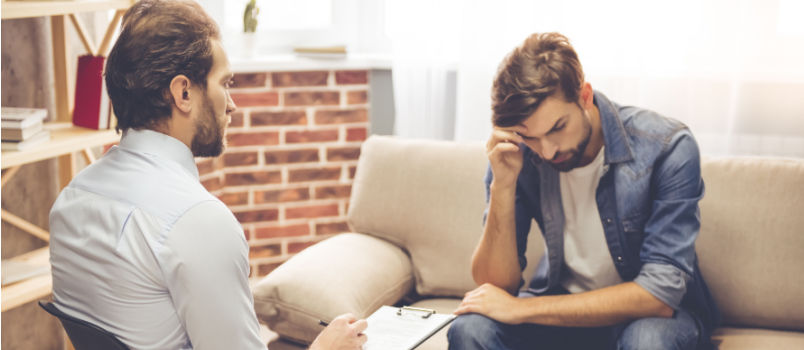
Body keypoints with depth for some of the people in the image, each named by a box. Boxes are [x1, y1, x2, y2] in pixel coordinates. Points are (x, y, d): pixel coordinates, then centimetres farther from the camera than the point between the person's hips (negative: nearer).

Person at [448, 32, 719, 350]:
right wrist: (502, 185, -27)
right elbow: (496, 286, -12)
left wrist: (522, 309, -25)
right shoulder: (516, 157, -13)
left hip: (655, 312, -1)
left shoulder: (667, 148, -23)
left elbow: (660, 292, -26)